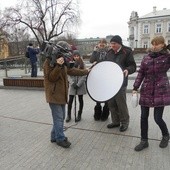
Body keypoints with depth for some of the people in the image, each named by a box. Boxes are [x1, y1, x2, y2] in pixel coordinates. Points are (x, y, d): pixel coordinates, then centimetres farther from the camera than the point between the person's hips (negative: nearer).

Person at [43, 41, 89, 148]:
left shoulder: (62, 61, 14)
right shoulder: (49, 61, -13)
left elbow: (71, 70, 21)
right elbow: (51, 78, -18)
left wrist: (85, 71, 25)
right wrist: (58, 66, -30)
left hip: (62, 94, 9)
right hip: (54, 95, -9)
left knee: (61, 117, 14)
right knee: (58, 117, -3)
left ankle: (55, 136, 28)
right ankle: (60, 139, 10)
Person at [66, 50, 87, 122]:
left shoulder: (82, 64, 0)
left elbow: (84, 75, -5)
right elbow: (69, 75, -1)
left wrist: (78, 84, -12)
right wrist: (73, 83, -12)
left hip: (80, 85, 0)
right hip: (72, 85, 0)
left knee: (80, 100, 9)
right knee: (70, 100, 0)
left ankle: (79, 115, 21)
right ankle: (69, 115, 15)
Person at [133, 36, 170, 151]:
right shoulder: (146, 58, 6)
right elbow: (141, 73, 8)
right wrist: (135, 88, 2)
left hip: (160, 91, -3)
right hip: (146, 91, 4)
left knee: (158, 118, 0)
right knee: (144, 117, 5)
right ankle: (144, 141, 23)